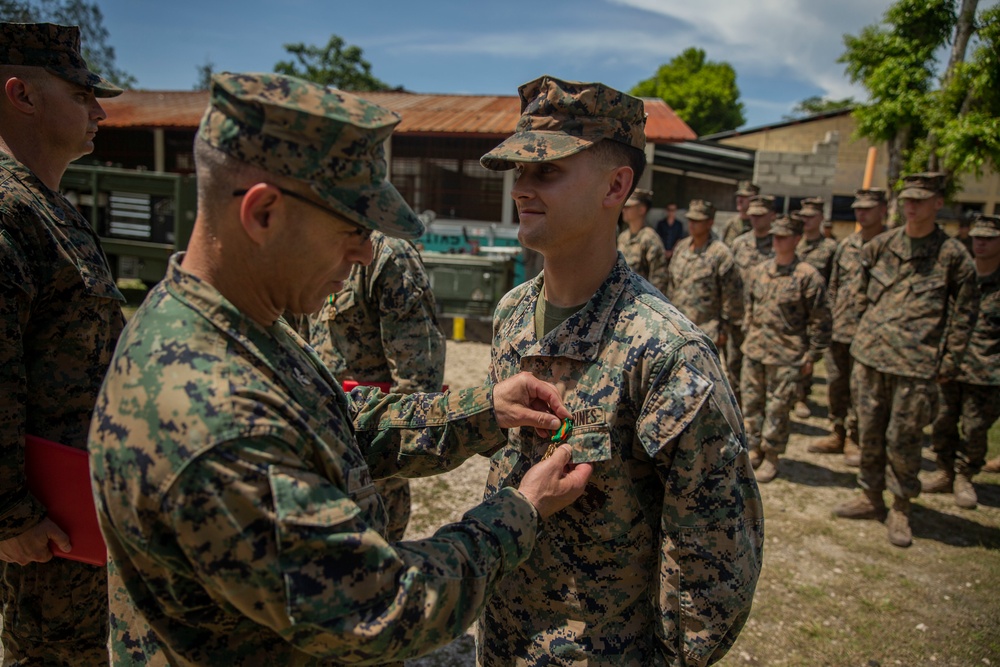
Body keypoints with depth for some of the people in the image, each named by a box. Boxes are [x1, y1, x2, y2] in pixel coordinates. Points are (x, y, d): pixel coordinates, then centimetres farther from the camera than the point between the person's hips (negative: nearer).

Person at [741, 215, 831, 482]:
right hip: (753, 352, 5)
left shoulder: (808, 276, -8)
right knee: (751, 403, 12)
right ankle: (754, 449, 28)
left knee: (777, 409, 3)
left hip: (786, 356, -5)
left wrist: (812, 356, -7)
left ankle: (771, 458, 17)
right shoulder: (758, 271, 7)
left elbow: (819, 320, -6)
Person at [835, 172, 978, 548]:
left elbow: (964, 313, 2)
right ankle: (871, 498, 29)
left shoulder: (953, 255, -3)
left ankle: (900, 510, 20)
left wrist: (950, 361, -1)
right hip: (870, 356, 4)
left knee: (903, 439, 3)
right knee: (870, 433, 13)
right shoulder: (880, 246, 7)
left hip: (917, 364, -4)